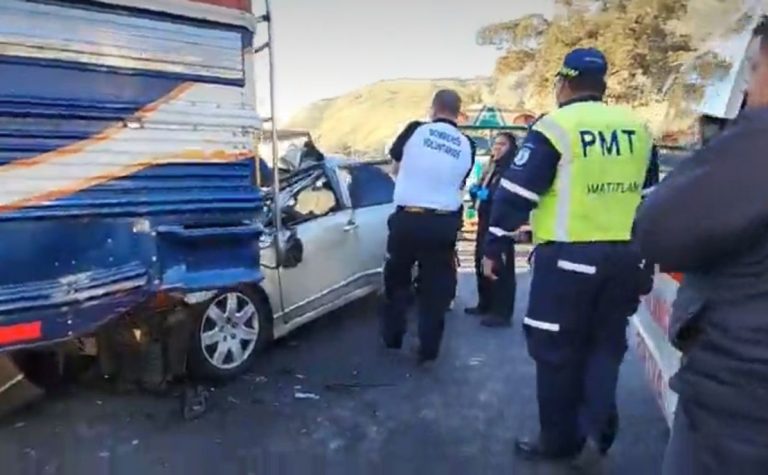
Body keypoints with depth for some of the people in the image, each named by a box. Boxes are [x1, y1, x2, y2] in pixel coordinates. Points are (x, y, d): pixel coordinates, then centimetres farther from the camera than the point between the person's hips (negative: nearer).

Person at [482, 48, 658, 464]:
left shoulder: (555, 127, -8)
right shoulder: (638, 129, 11)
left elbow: (516, 193, -10)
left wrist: (493, 247, -1)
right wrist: (645, 256, 25)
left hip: (569, 257, -6)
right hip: (625, 258, 6)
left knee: (557, 351, 8)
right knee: (606, 346, 20)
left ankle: (559, 439, 20)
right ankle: (596, 428, 13)